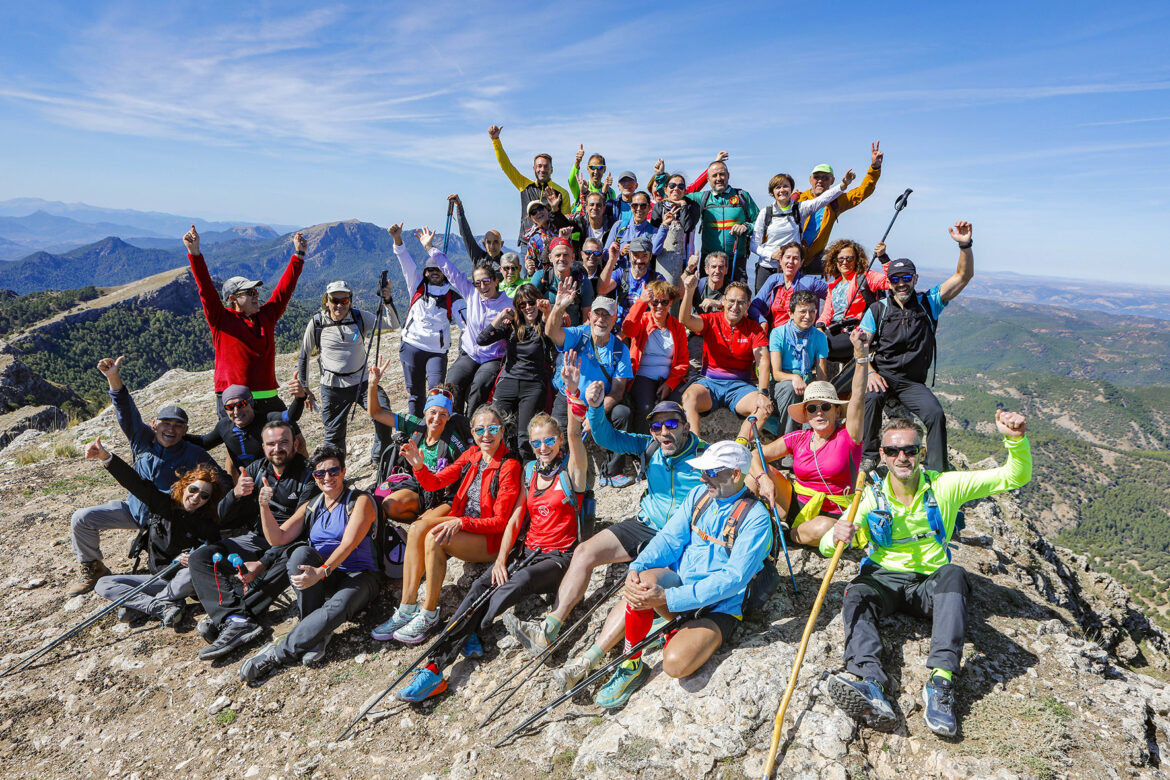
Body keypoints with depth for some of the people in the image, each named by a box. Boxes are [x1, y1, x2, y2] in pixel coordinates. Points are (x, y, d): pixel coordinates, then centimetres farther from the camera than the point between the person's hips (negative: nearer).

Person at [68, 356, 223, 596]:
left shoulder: (195, 455, -10)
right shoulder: (143, 440, -1)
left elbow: (224, 484, -6)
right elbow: (127, 412, -13)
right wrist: (114, 378, -25)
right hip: (135, 508, 5)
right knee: (82, 519, -4)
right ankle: (91, 570, 18)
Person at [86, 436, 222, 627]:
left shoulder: (208, 526, -9)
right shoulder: (163, 504, -1)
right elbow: (135, 482, -14)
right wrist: (106, 457, -27)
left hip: (183, 581, -4)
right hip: (159, 578, 4)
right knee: (102, 584, -8)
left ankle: (138, 605, -21)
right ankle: (161, 606, -27)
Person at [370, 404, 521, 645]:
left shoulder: (510, 466, -11)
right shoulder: (472, 455, 9)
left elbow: (500, 521, -15)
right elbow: (435, 482, 3)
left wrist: (461, 523, -27)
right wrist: (419, 466, -18)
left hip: (490, 537, -6)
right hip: (463, 524, 6)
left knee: (434, 538, -29)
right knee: (418, 528, -20)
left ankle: (429, 614, -17)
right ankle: (407, 609, -18)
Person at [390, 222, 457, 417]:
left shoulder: (451, 296, 8)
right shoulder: (418, 287, 13)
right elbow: (407, 263, 2)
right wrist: (397, 239, -11)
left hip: (437, 351, -2)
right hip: (411, 347, 2)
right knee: (415, 393, 8)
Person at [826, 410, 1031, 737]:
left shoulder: (945, 486, 2)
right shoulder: (872, 497, 2)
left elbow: (1014, 477, -2)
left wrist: (1015, 439, -22)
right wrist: (838, 534, -28)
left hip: (930, 583, 0)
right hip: (884, 578, 1)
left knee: (953, 574, -35)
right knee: (857, 594, -33)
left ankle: (941, 681, -45)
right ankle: (869, 681, -55)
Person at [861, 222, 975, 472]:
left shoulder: (928, 302, 9)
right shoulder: (877, 309, 7)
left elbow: (963, 276, 1)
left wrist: (965, 245, -17)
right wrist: (870, 372, -17)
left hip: (912, 382, 1)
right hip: (882, 374, -1)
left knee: (935, 413, -25)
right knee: (871, 397, -34)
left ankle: (937, 473, -10)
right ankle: (868, 458, -18)